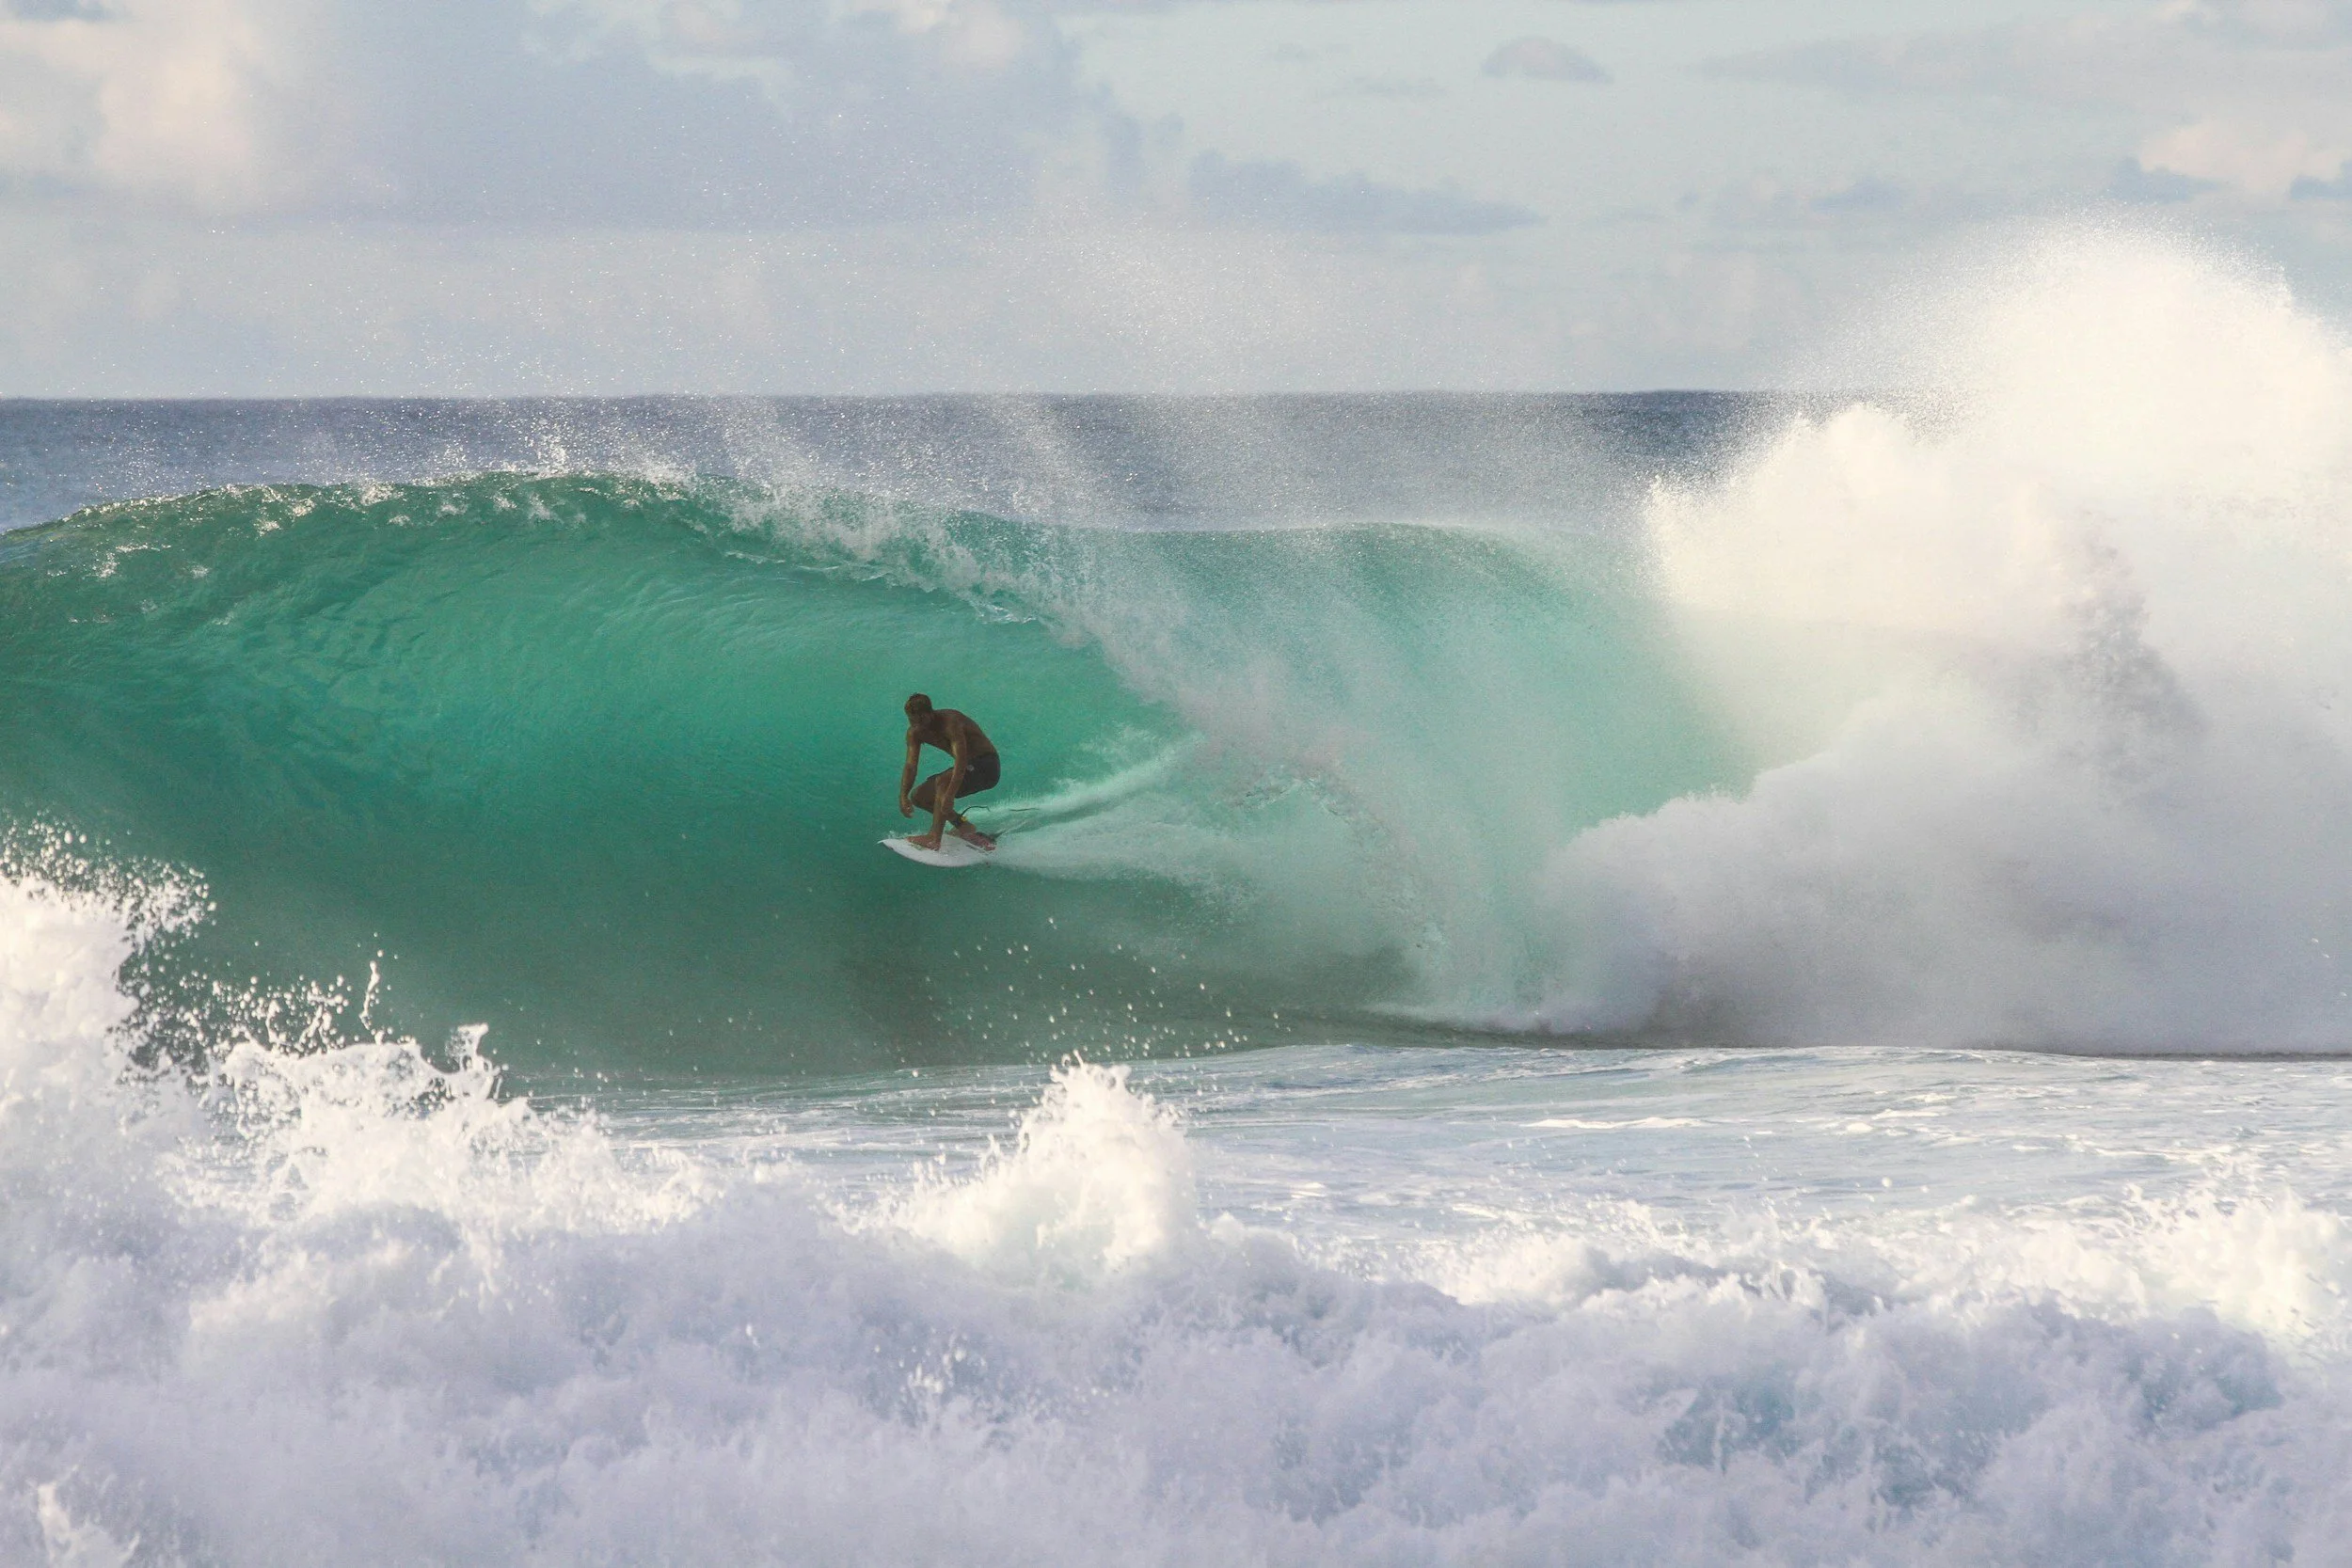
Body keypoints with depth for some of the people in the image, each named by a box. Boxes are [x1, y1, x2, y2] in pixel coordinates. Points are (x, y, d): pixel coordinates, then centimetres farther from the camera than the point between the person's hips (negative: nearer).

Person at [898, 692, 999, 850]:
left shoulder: (949, 722, -28)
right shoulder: (914, 733, -4)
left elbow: (961, 761, -37)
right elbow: (910, 766, -5)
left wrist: (949, 796, -47)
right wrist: (903, 796, -21)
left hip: (986, 767, -9)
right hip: (969, 766, 9)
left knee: (943, 781, -33)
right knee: (919, 797, 2)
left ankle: (934, 839, -38)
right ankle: (964, 827, 7)